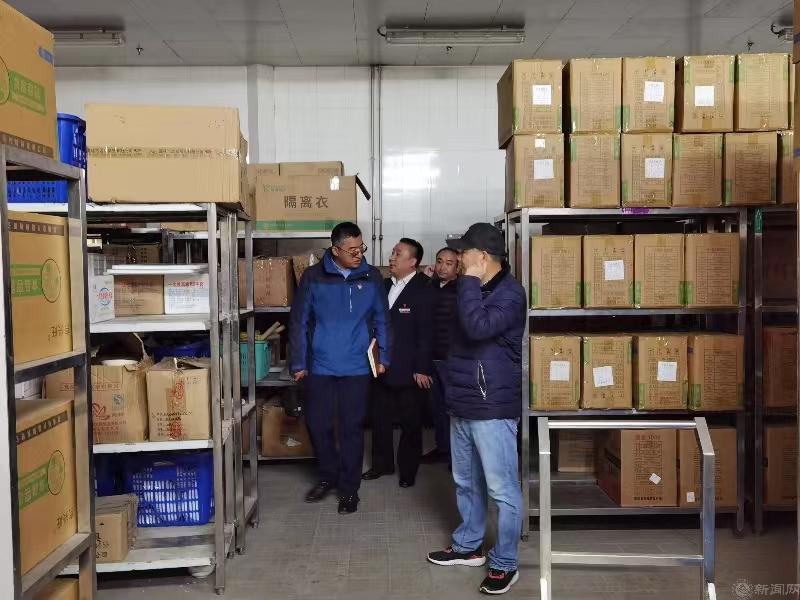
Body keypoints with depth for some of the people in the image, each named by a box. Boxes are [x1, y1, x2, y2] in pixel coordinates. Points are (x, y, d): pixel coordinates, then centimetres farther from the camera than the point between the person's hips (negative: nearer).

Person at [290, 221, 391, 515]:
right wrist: (298, 364, -1)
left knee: (352, 428, 5)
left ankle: (349, 488, 20)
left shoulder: (372, 277, -1)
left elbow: (381, 320, 6)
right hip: (320, 366, 1)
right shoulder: (313, 276, -4)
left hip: (357, 368, 0)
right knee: (317, 424, 8)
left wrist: (384, 357, 3)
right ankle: (329, 475, 32)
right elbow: (299, 322, 0)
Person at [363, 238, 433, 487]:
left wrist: (421, 369, -16)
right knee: (380, 418, 14)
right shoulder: (385, 286, 9)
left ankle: (408, 470, 21)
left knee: (410, 424, 7)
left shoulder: (422, 291, -11)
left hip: (408, 371, -6)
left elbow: (425, 333, -14)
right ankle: (382, 464, 30)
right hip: (383, 367, 6)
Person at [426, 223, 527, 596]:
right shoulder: (475, 290, 14)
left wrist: (469, 280, -22)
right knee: (465, 483, 19)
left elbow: (478, 327, -31)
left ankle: (504, 564, 12)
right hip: (462, 404, 10)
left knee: (502, 490, 0)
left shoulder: (509, 294, -15)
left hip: (493, 408, -9)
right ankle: (467, 546, 34)